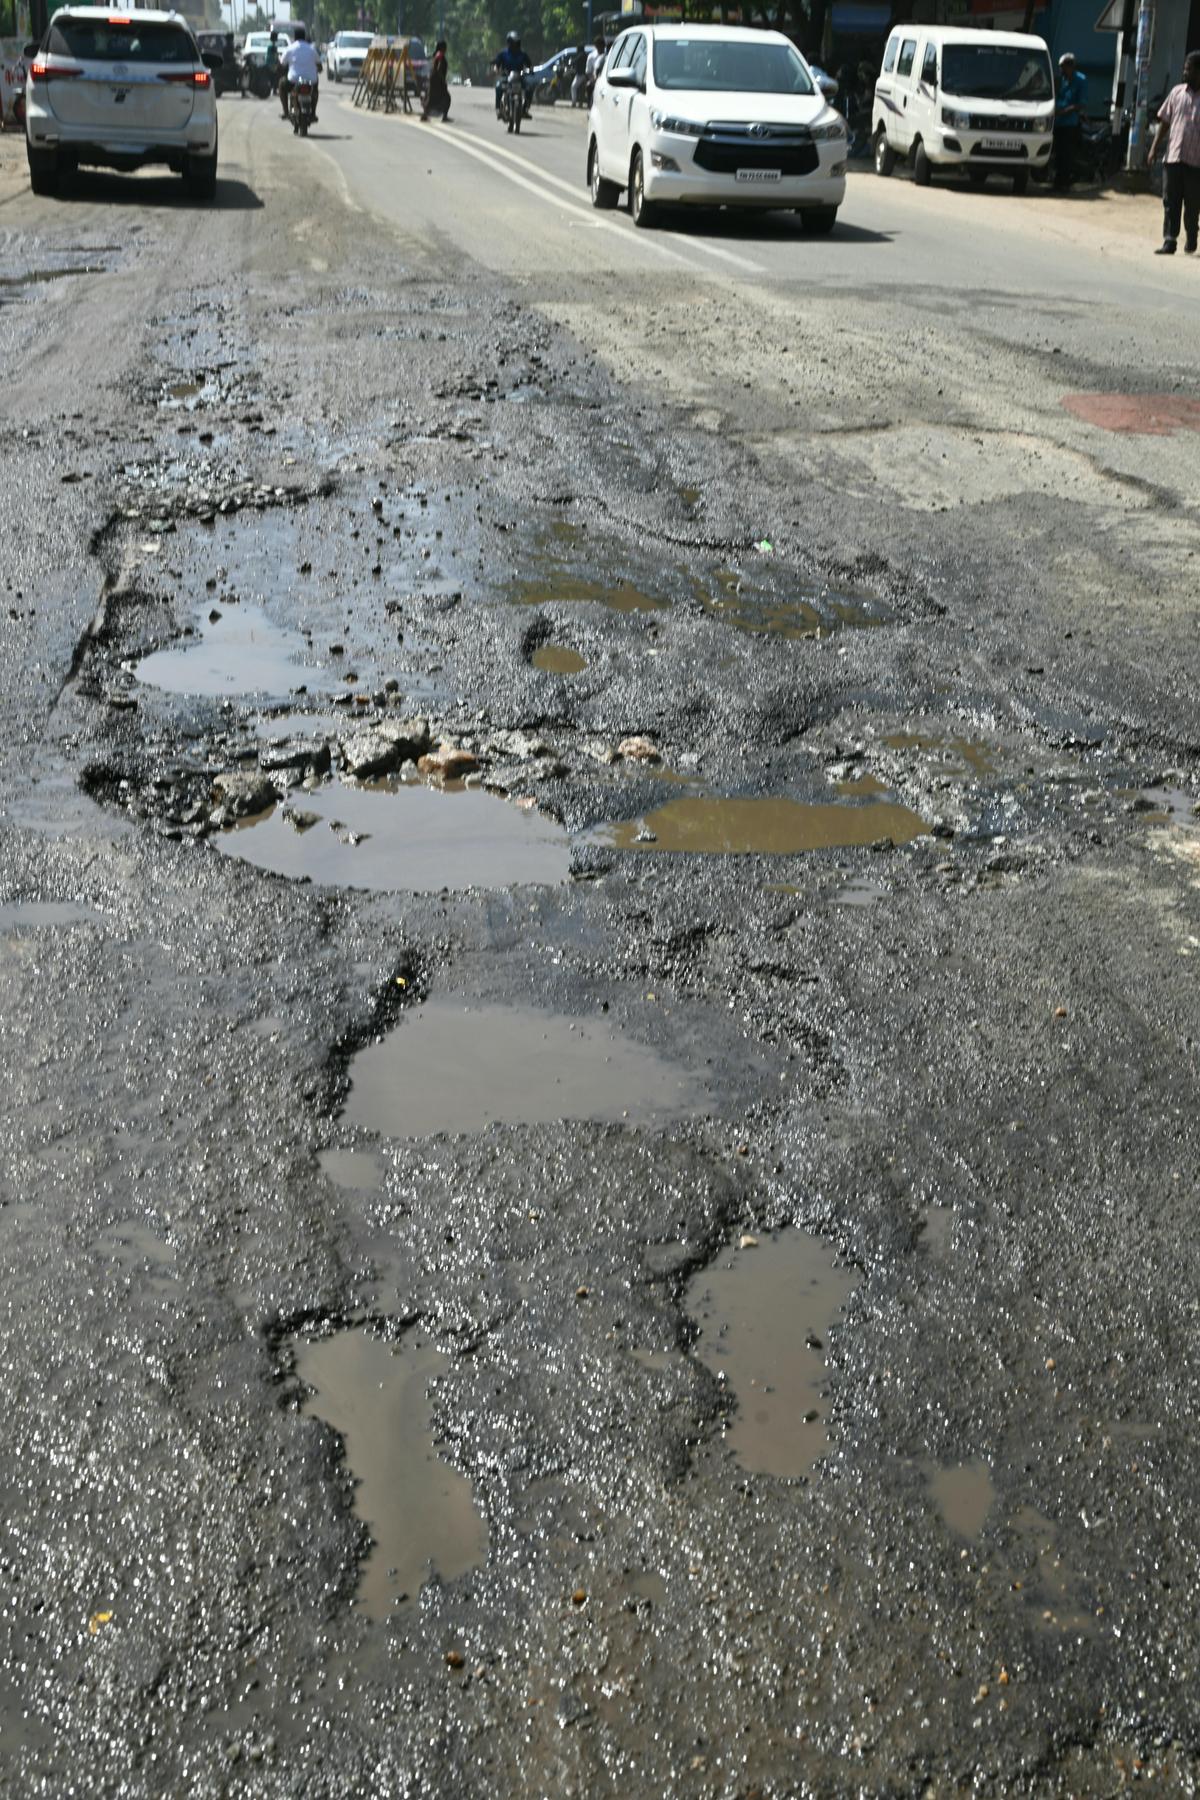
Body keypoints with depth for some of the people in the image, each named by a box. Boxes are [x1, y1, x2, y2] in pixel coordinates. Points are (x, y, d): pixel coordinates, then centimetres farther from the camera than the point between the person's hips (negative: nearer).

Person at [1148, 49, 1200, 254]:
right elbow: (1164, 122, 12)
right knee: (1170, 202, -4)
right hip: (1173, 157, 3)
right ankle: (1169, 241, -4)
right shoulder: (1177, 92, 8)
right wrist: (1155, 148, 5)